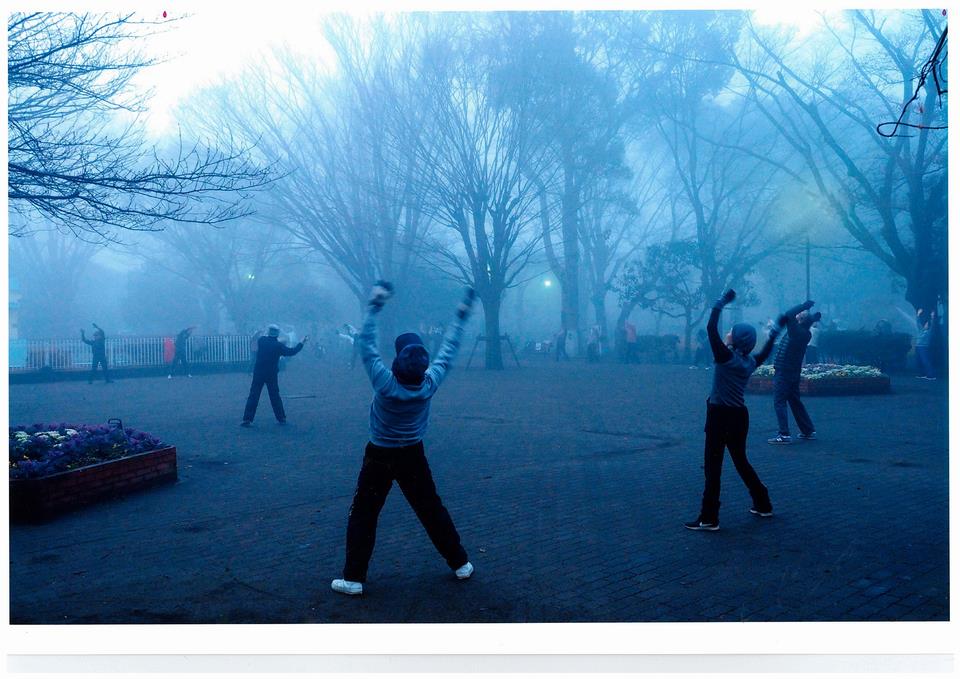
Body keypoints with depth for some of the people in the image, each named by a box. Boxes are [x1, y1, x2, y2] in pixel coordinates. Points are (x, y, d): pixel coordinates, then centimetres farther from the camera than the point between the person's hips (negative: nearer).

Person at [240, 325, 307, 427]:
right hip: (272, 375, 0)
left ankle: (247, 419, -5)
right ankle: (282, 418, 17)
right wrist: (301, 343, 13)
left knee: (253, 396, 1)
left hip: (258, 373, 1)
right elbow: (292, 352, 1)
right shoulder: (278, 346, -8)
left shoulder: (261, 340, -2)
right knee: (275, 397, 11)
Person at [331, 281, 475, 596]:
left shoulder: (385, 382, -26)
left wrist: (374, 305, -11)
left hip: (379, 457, -3)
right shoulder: (430, 384, -19)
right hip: (413, 455, 3)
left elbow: (367, 343, -18)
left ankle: (354, 578, 8)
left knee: (362, 517, 8)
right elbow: (448, 350, -5)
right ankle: (460, 564, 24)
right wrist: (461, 315, 6)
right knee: (432, 511, 16)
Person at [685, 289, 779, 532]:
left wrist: (722, 302, -10)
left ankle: (709, 519, -3)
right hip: (739, 415, 8)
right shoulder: (750, 361, 6)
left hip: (721, 415, -8)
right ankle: (763, 505, 31)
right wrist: (774, 334, 44)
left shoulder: (726, 356, -15)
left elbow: (711, 329, -19)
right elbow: (764, 354, 30)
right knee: (740, 461, 22)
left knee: (712, 466, -4)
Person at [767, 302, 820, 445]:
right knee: (795, 402, 18)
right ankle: (809, 431, 23)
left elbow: (787, 315, -28)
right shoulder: (805, 334, 5)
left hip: (783, 373, -9)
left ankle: (784, 435, -11)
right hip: (794, 373, 9)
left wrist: (805, 305, -17)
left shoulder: (797, 331, -19)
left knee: (779, 402, -7)